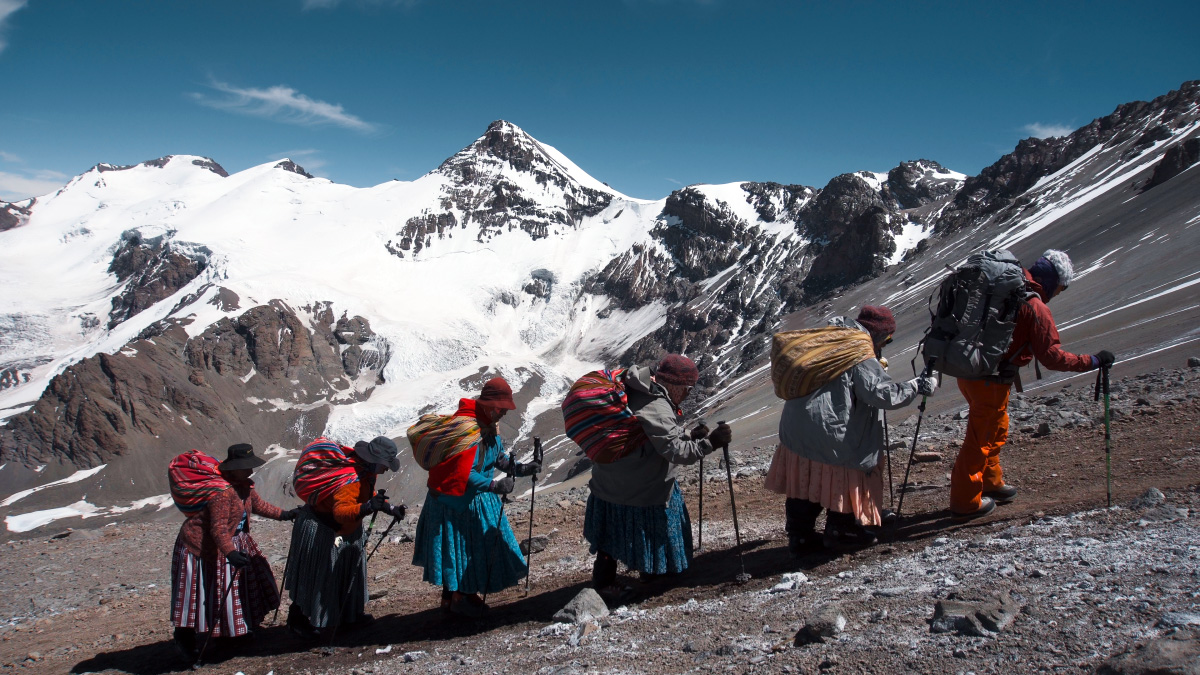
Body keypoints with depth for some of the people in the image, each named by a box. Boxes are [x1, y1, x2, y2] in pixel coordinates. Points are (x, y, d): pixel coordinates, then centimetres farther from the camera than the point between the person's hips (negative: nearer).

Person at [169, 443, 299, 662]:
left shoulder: (244, 484, 0)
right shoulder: (222, 492, -31)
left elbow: (257, 504, 17)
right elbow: (218, 528, -37)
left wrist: (284, 515, 11)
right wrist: (231, 553, -47)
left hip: (235, 543, 10)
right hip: (203, 547, -10)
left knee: (243, 583, 16)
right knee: (207, 593, -2)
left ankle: (243, 626, 34)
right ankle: (184, 638, 14)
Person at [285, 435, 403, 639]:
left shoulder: (366, 470, -5)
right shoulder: (351, 479, -35)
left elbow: (368, 495, 13)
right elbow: (341, 511, -46)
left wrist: (390, 509, 2)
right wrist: (367, 507, -61)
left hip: (344, 531, 10)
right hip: (320, 531, -10)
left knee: (349, 571, 16)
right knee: (315, 577, 1)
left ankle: (349, 614, 30)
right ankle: (298, 619, 18)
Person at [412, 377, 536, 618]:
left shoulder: (489, 424, 3)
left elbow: (499, 457, 12)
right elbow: (461, 474, -30)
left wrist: (520, 469, -4)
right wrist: (494, 485, -34)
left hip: (479, 499, 9)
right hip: (455, 501, -9)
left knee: (479, 548, 15)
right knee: (457, 549, 2)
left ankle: (468, 596, 28)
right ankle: (453, 602, 16)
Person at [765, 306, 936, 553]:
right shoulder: (861, 352, -12)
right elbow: (882, 393, -19)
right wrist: (917, 386, -7)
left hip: (795, 424, 9)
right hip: (829, 430, -8)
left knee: (804, 479, 15)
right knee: (848, 474, 11)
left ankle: (800, 536, 22)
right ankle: (841, 532, 24)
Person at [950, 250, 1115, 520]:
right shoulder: (1035, 308, -18)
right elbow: (1052, 356, -17)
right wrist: (1093, 361, -9)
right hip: (990, 381, -9)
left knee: (996, 429, 25)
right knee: (981, 438, 3)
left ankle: (990, 483, 40)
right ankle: (965, 502, 14)